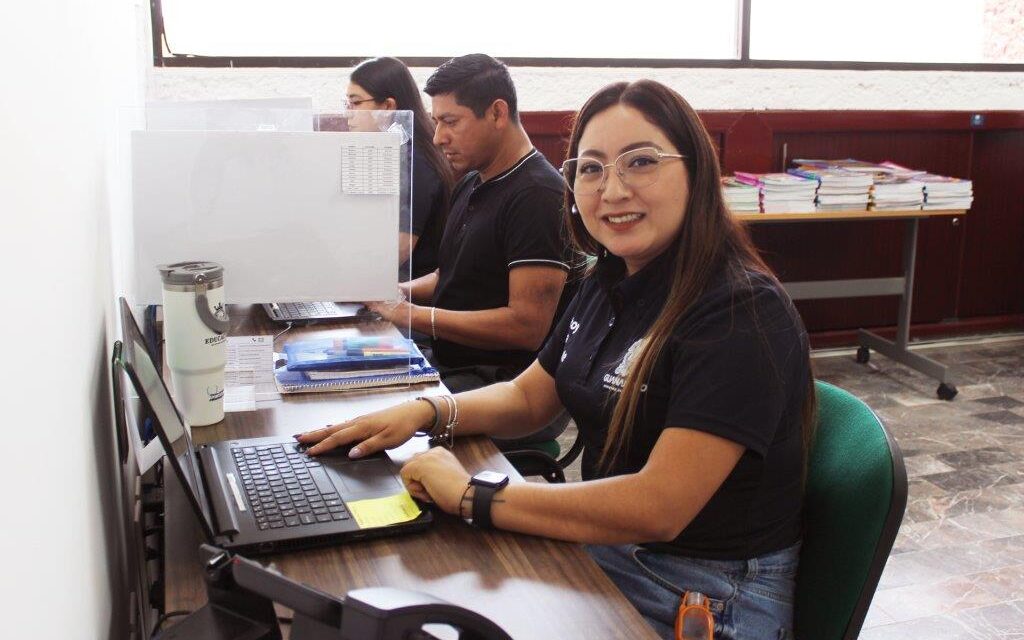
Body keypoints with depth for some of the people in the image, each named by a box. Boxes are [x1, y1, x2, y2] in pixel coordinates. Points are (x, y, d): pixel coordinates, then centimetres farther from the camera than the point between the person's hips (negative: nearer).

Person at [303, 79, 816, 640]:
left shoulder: (744, 315, -23)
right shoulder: (609, 284, 4)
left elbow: (658, 507, -29)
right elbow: (528, 395, 16)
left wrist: (473, 497, -25)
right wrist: (425, 412, -3)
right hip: (603, 547, 7)